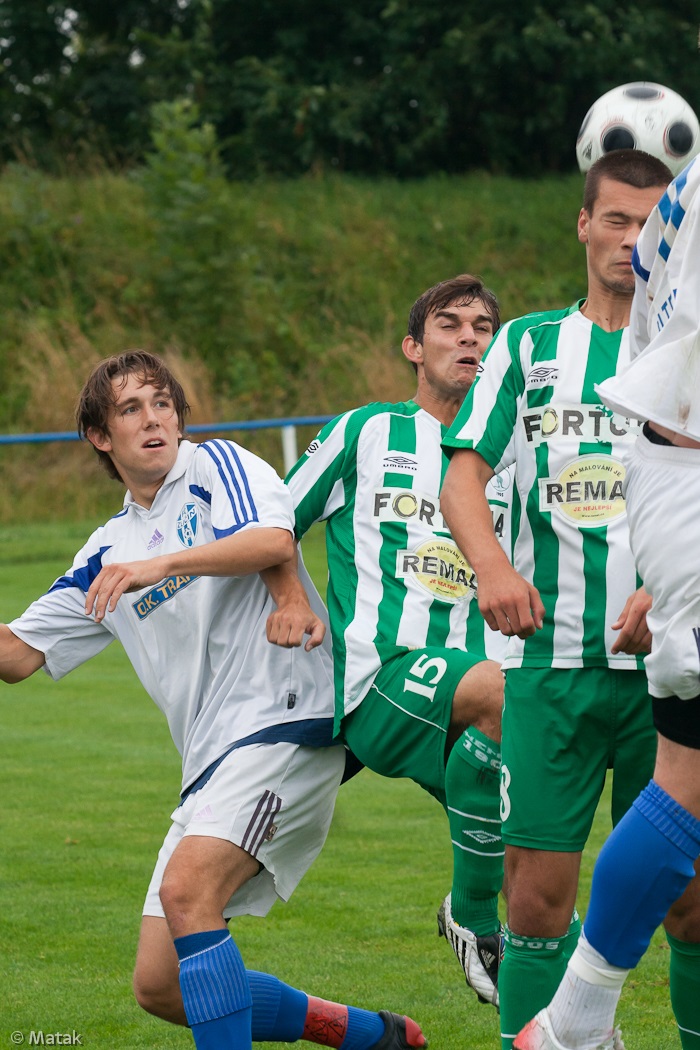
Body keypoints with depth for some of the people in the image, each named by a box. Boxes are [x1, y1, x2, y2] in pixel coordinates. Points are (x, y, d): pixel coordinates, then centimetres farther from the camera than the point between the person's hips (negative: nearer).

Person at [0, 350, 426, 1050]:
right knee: (159, 987, 3)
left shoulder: (216, 466, 3)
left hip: (284, 714, -8)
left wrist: (160, 564, -27)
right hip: (211, 760, 8)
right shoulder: (107, 554, 21)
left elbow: (274, 540, -18)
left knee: (186, 887, -30)